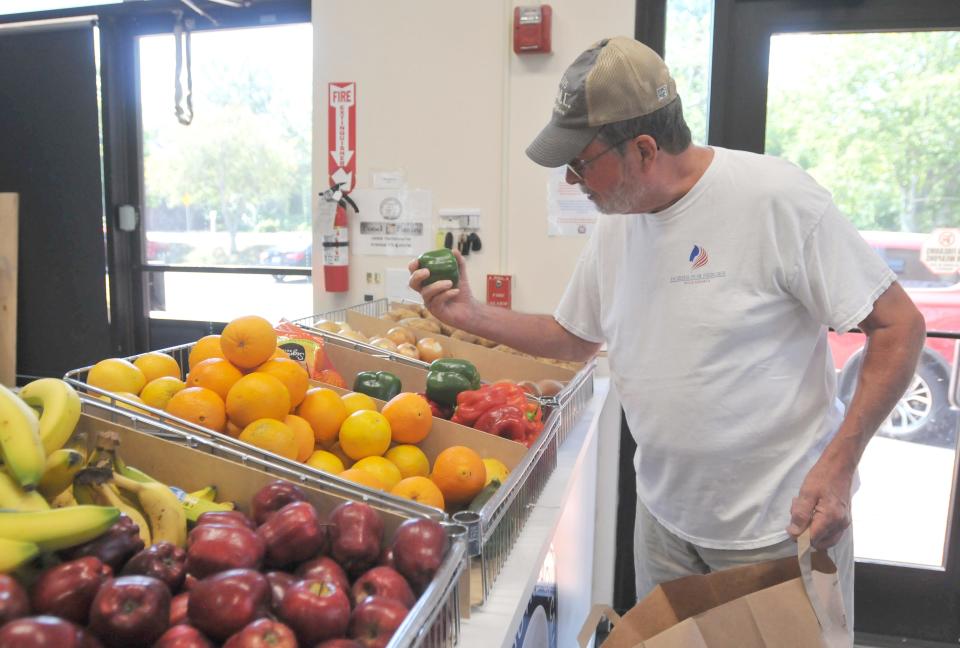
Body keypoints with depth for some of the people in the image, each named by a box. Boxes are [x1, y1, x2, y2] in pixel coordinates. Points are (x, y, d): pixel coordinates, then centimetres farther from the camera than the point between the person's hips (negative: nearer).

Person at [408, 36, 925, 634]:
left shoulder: (778, 199, -19)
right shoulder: (615, 224, 0)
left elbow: (899, 324, -14)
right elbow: (574, 338, 12)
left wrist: (838, 465, -21)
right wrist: (470, 315, 0)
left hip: (782, 524, -5)